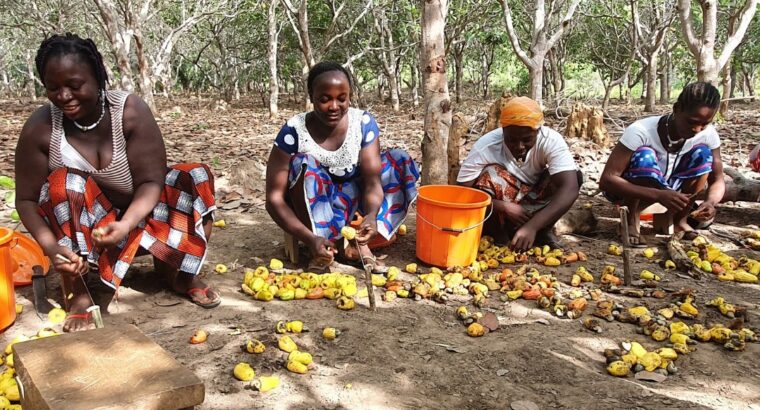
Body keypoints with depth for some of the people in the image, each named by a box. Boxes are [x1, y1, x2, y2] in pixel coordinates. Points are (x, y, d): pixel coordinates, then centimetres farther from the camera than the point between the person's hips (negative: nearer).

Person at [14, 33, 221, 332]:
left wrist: (125, 226, -41)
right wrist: (51, 246, -33)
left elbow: (151, 181, -24)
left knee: (197, 177, -21)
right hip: (81, 229, 0)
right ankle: (77, 295, -25)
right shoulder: (39, 128, -19)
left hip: (137, 217, 0)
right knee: (64, 183, -31)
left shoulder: (130, 111, -22)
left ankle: (182, 272, -10)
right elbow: (26, 199, -15)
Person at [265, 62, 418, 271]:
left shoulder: (363, 122, -15)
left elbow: (372, 180, -21)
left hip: (349, 199, 3)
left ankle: (358, 243, -18)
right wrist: (310, 239, -40)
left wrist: (371, 215, -44)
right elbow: (274, 199, -25)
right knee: (303, 164, -32)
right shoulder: (294, 131, -22)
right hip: (311, 207, -3)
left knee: (400, 160, -16)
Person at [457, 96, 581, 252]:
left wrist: (532, 226, -48)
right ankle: (498, 233, -10)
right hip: (502, 205, -1)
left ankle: (543, 233, -6)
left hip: (536, 204, 2)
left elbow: (570, 189, -37)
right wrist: (505, 207, -35)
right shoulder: (485, 147, -28)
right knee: (490, 175, -32)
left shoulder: (551, 140, -26)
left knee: (575, 177, -24)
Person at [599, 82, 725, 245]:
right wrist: (658, 195, -46)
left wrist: (710, 202, -33)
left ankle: (680, 221, -4)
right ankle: (632, 221, -14)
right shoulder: (641, 131, -32)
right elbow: (606, 180, -35)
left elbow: (718, 180, -9)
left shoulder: (708, 134, -17)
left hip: (667, 188, 5)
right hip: (630, 190, -4)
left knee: (702, 153, -21)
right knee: (645, 156, -35)